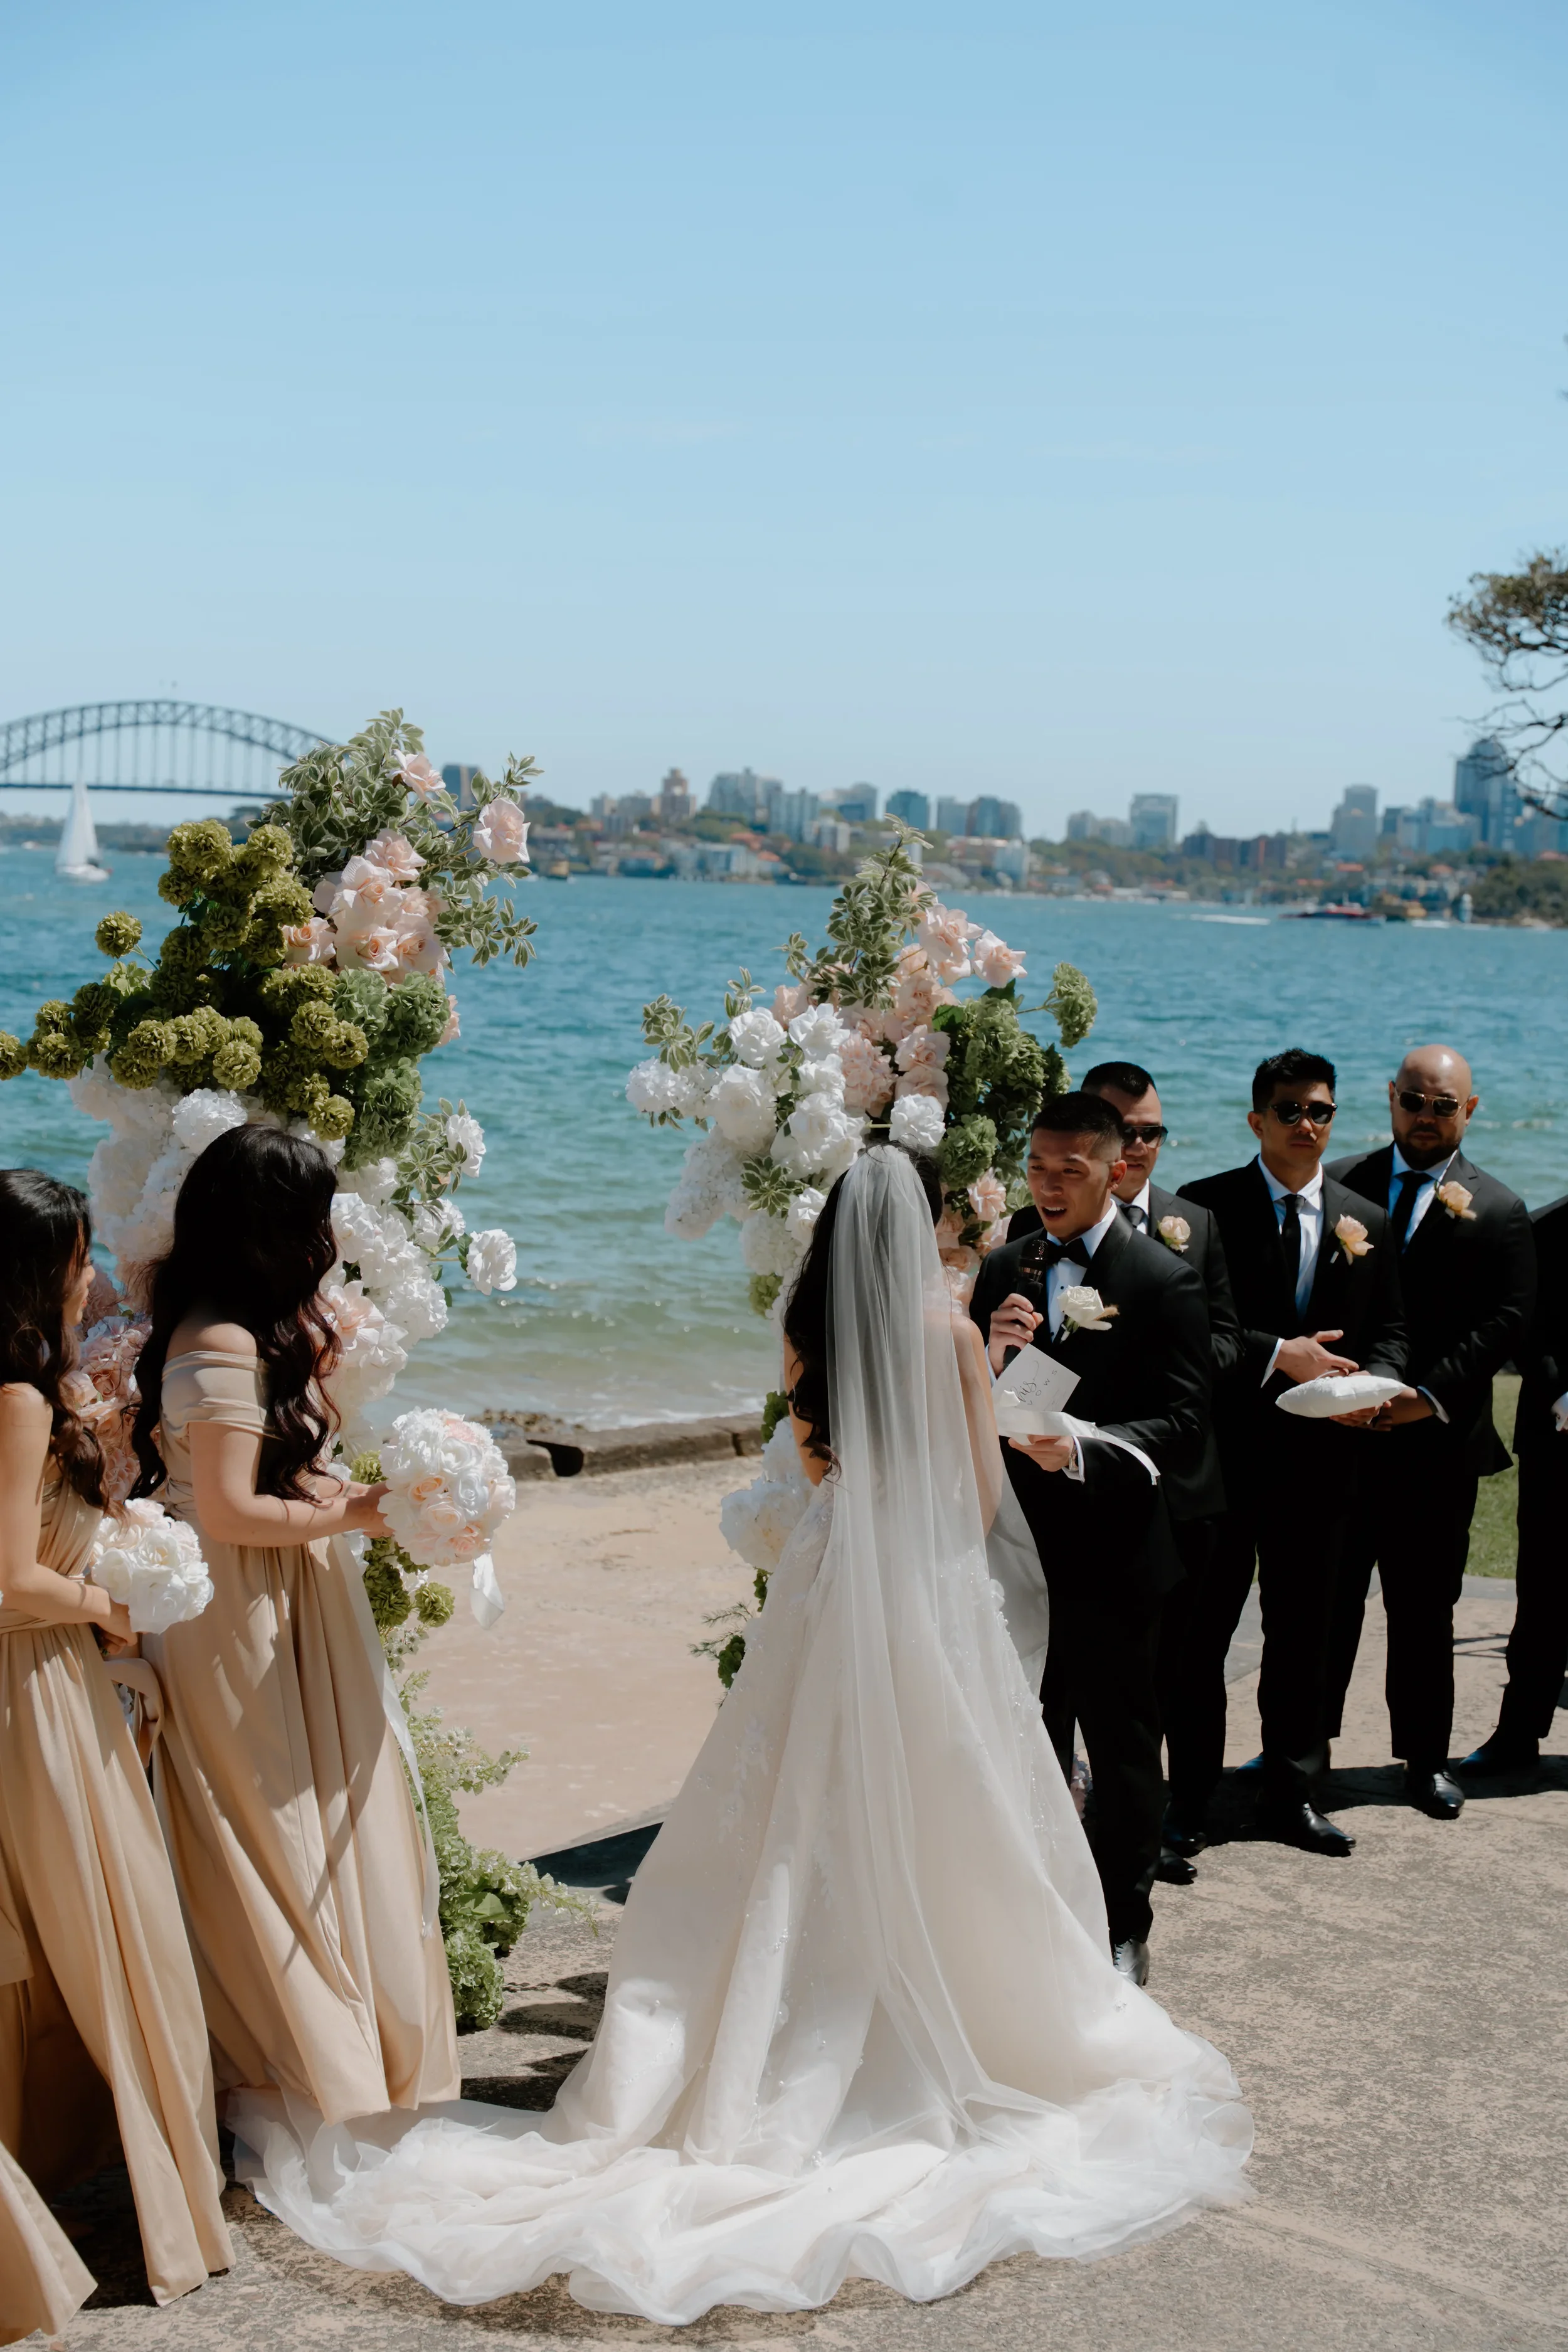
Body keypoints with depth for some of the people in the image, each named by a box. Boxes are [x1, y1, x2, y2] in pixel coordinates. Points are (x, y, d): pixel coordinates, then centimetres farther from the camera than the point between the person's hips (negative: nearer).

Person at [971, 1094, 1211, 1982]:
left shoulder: (1164, 1281, -9)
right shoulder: (1004, 1270, 7)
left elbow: (1182, 1426, -15)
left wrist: (1080, 1450, -30)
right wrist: (993, 1361, -14)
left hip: (1114, 1558, -5)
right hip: (1020, 1548, 5)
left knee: (1123, 1752, 7)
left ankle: (1124, 1931, 22)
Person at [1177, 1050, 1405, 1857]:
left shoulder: (1365, 1222, 10)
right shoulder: (1206, 1206, -3)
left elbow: (1388, 1330, 11)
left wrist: (1375, 1385, -9)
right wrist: (1277, 1355, -19)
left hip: (1321, 1455, 4)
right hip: (1226, 1450, -4)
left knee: (1303, 1631, 12)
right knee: (1202, 1630, 3)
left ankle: (1293, 1796, 24)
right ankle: (1190, 1799, 12)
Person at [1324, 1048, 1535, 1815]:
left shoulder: (1498, 1212, 2)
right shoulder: (1339, 1185, 5)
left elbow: (1506, 1322, -5)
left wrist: (1430, 1394, -16)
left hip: (1435, 1443, -1)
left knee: (1425, 1609, 9)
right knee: (1324, 1599, 7)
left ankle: (1425, 1758, 22)